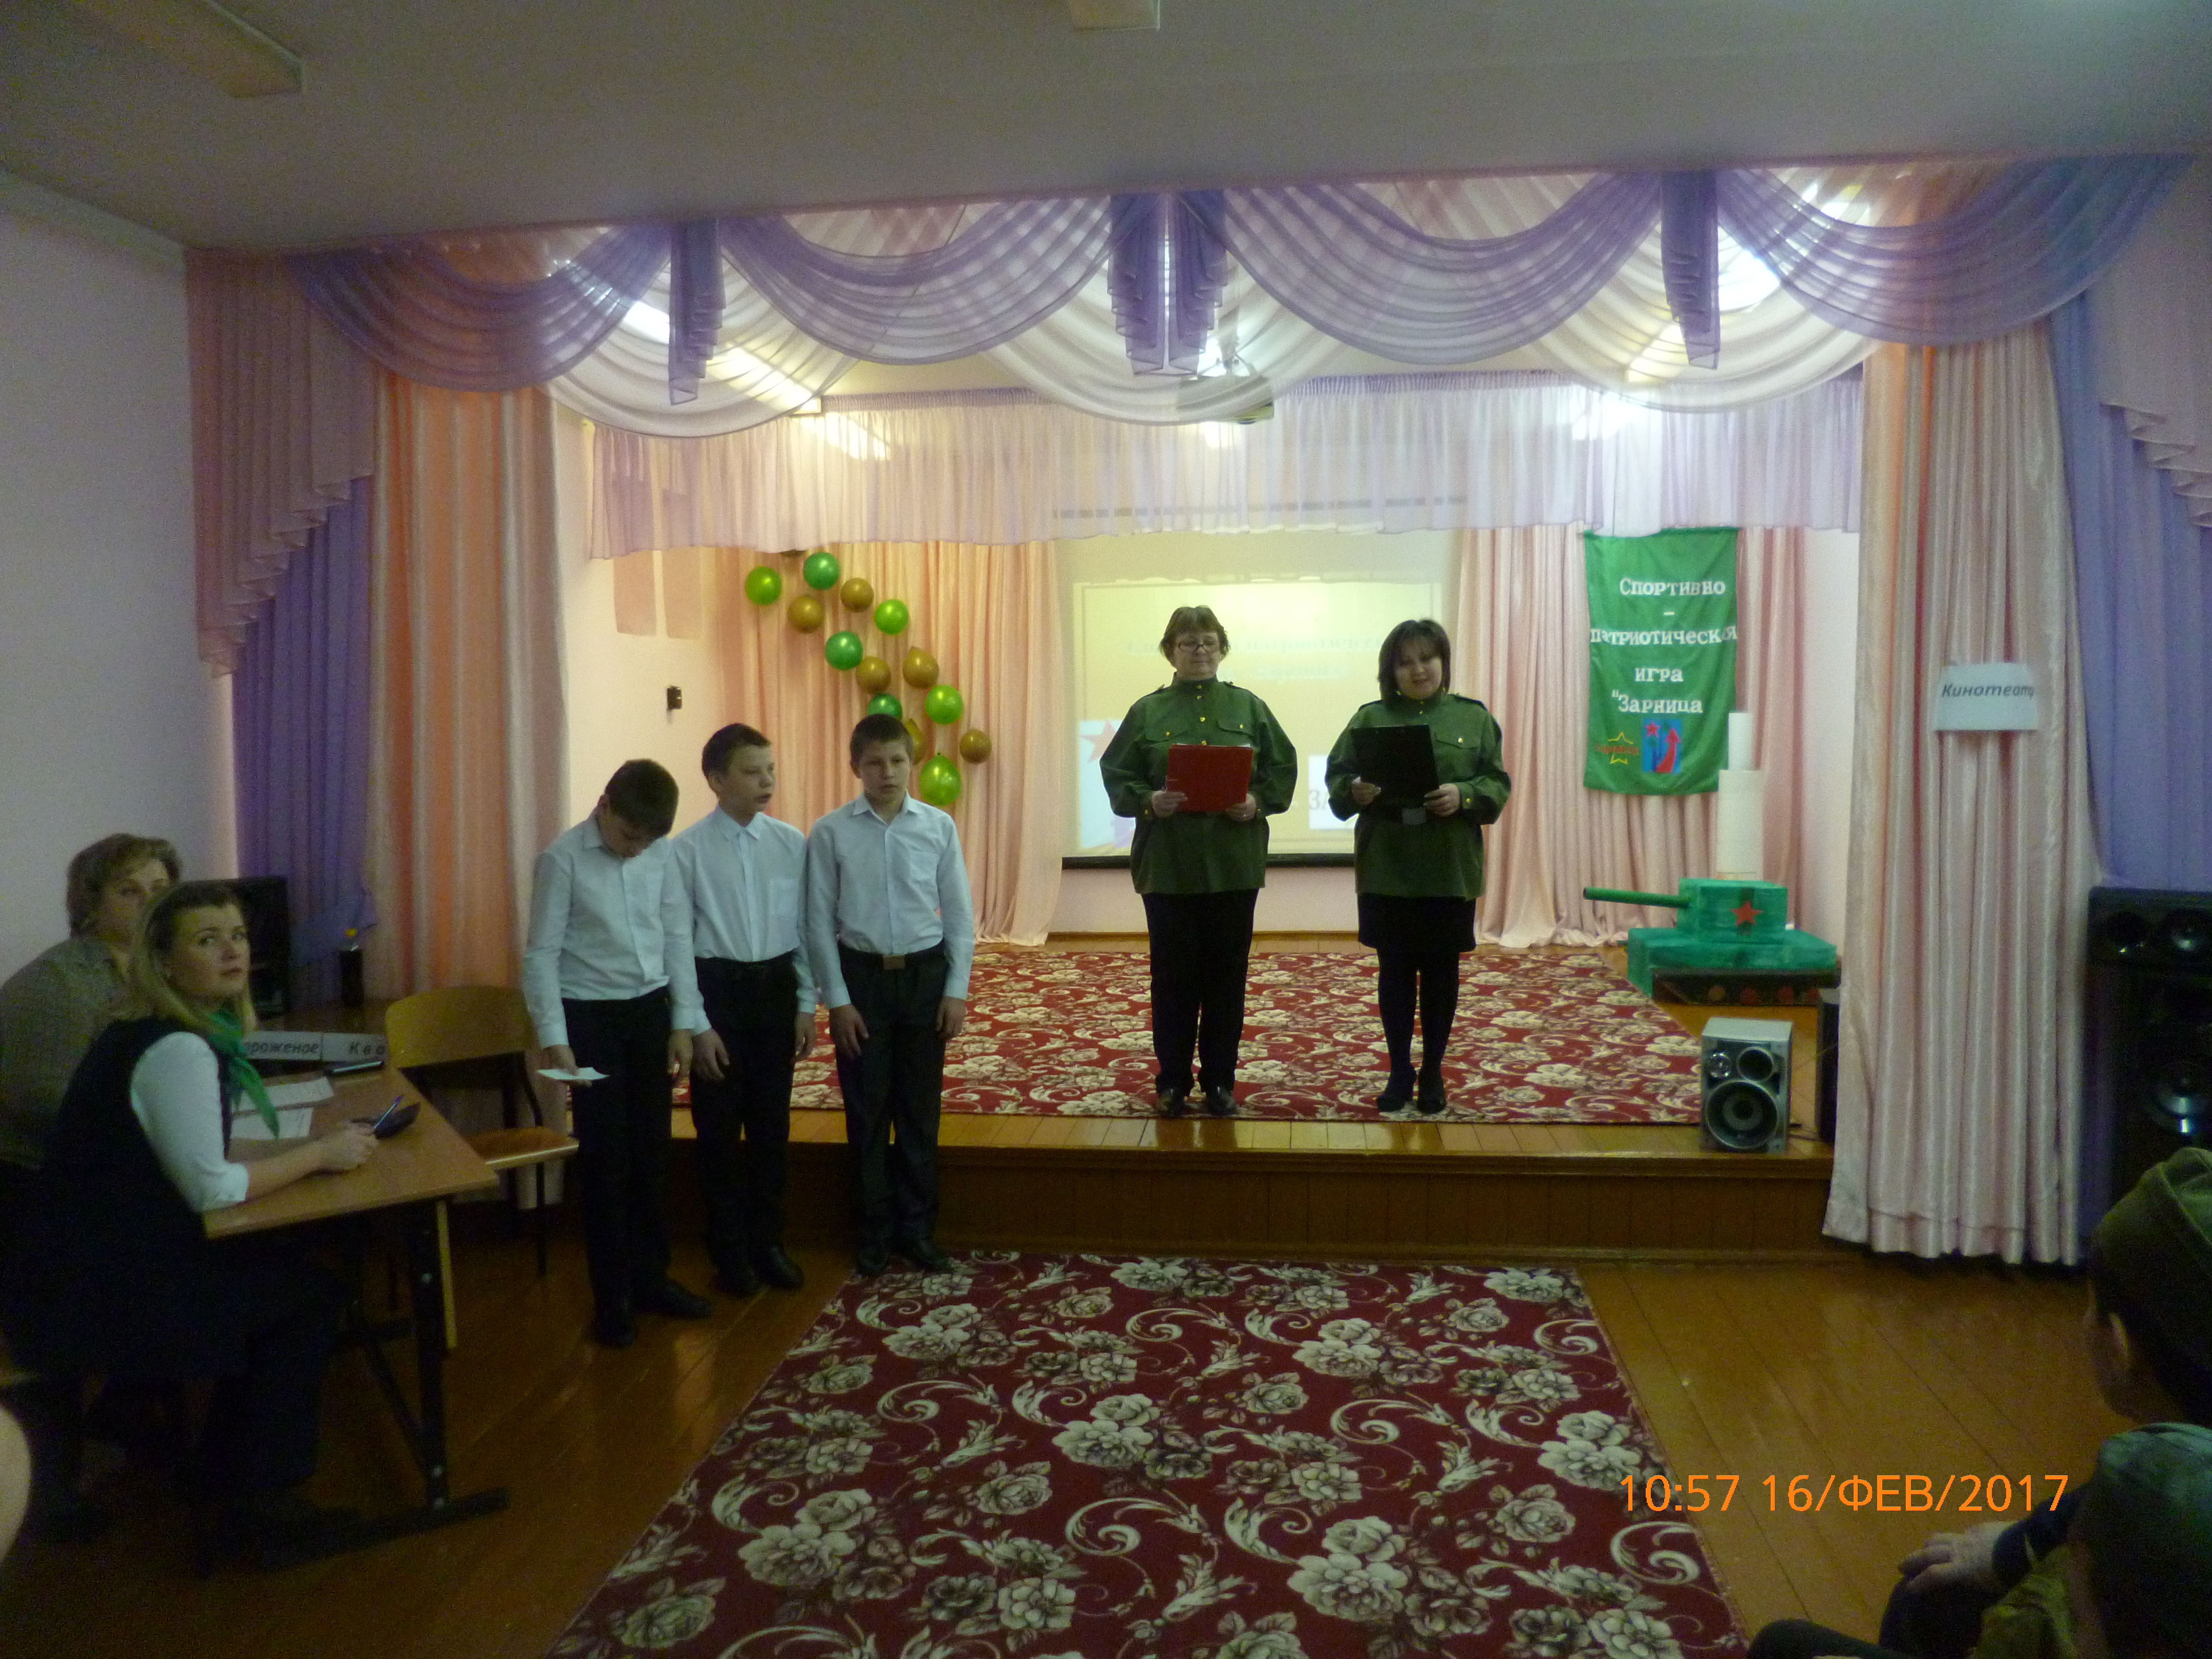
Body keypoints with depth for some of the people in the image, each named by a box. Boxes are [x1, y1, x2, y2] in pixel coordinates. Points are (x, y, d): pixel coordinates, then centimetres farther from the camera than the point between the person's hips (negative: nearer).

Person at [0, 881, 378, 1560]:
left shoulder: (138, 1032, 9)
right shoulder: (180, 1051, -21)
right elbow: (213, 1188, -20)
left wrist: (310, 1140, 4)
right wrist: (320, 1153, -10)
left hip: (89, 1266, 9)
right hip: (89, 1302, -9)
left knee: (282, 1269, 15)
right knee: (311, 1296, 0)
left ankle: (226, 1469, 26)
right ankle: (261, 1502, 11)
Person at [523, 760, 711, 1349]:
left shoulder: (660, 854, -1)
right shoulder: (562, 859, -13)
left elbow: (677, 936, 5)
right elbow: (541, 954, -12)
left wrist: (684, 1022, 3)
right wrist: (554, 1039, -17)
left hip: (650, 1012, 5)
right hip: (591, 1017, -4)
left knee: (652, 1151, 12)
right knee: (605, 1158, 2)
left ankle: (651, 1278, 27)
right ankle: (612, 1297, 15)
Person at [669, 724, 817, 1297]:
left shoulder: (792, 843, 0)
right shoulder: (687, 851, -9)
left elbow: (804, 928, 5)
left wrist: (806, 1006, 2)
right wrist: (698, 1026, -10)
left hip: (776, 988, 3)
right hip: (717, 989, -3)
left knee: (771, 1123, 12)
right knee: (719, 1127, 8)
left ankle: (768, 1242, 29)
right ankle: (729, 1251, 25)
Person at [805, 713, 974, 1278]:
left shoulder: (939, 826, -3)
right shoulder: (830, 833, -6)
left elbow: (959, 914, 1)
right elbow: (820, 921, -3)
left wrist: (956, 990, -2)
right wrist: (837, 999, -5)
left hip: (925, 975, 1)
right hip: (861, 976, -1)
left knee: (920, 1111, 10)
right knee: (867, 1113, 9)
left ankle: (918, 1228, 25)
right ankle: (874, 1233, 24)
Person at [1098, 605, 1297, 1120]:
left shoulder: (1249, 707, 7)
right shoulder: (1147, 711, 4)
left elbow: (1283, 769, 6)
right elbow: (1117, 775, 1)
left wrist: (1259, 802, -11)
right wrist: (1148, 801, -17)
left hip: (1234, 864, 1)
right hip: (1167, 864, -1)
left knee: (1227, 975, 6)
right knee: (1173, 976, 5)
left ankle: (1220, 1081, 18)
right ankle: (1173, 1081, 17)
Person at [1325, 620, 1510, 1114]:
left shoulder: (1474, 717, 5)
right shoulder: (1370, 718, 5)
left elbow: (1497, 785, 1)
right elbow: (1337, 778, 2)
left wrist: (1463, 795, -18)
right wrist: (1356, 791, -20)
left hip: (1450, 869, 0)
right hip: (1386, 869, 0)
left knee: (1441, 970, 8)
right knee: (1394, 970, 7)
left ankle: (1433, 1072, 22)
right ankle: (1399, 1072, 20)